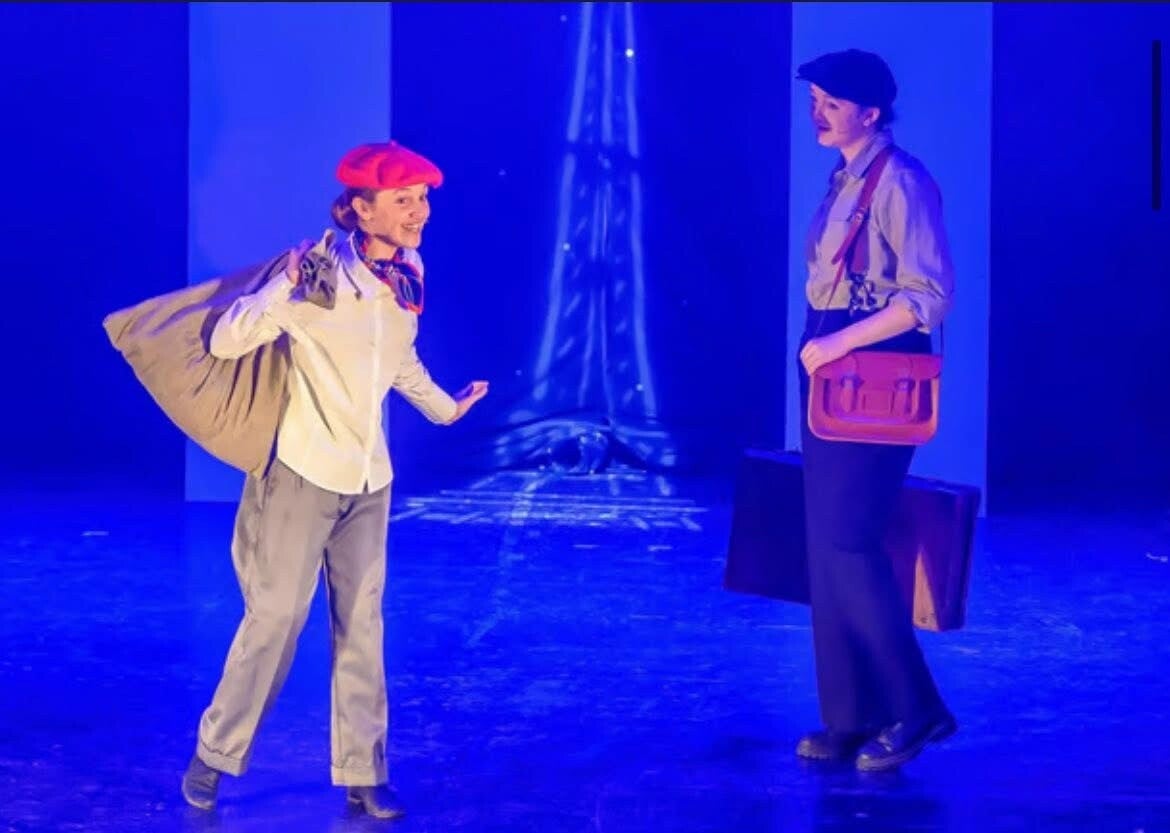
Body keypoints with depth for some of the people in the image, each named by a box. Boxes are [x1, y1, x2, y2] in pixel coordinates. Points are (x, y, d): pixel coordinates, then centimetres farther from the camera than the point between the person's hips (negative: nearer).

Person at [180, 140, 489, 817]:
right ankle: (215, 756, 14)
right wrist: (284, 297, -36)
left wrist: (444, 408, 34)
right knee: (276, 617, -2)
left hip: (369, 479, 6)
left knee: (362, 623, 8)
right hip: (305, 471, -6)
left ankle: (362, 773, 15)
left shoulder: (409, 274, 2)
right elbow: (226, 342, -19)